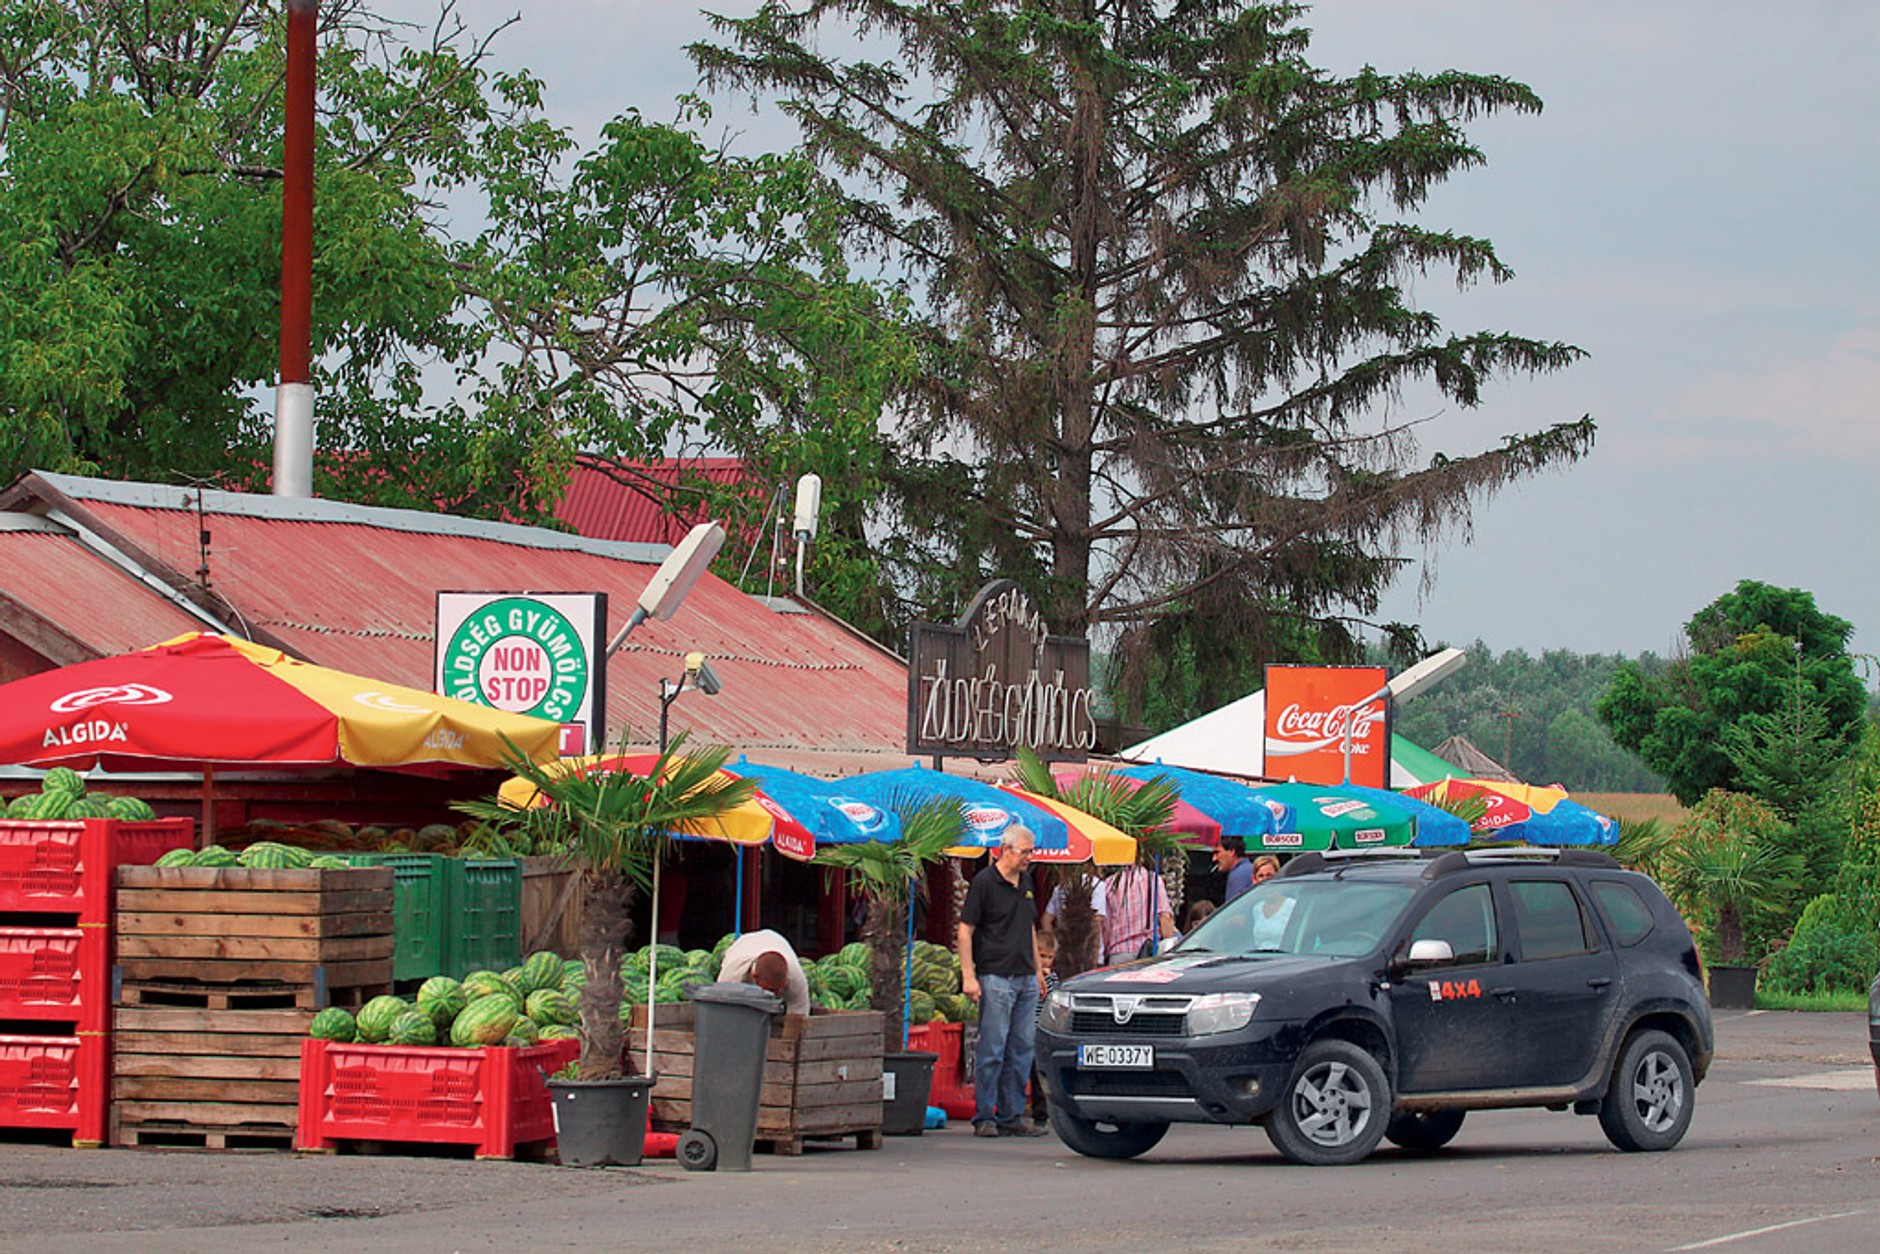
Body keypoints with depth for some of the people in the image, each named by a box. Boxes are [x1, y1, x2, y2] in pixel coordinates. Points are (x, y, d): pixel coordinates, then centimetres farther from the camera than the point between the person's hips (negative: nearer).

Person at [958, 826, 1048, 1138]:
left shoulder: (1025, 883, 15)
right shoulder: (984, 883, -8)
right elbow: (965, 931, -9)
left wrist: (1038, 970, 22)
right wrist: (969, 976, -15)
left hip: (1025, 979, 7)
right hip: (996, 979, -7)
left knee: (1021, 1050, 7)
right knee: (992, 1050, -7)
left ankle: (1012, 1116, 12)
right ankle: (984, 1118, -2)